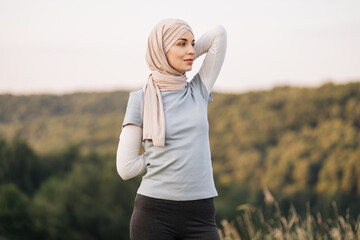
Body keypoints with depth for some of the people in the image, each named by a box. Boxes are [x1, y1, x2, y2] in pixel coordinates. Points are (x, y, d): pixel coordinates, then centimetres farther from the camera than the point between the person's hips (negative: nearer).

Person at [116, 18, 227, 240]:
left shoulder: (199, 91, 10)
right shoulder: (141, 99, 1)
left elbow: (219, 33, 9)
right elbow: (126, 167, -3)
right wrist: (165, 155, 5)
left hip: (200, 216, 3)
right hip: (154, 213, -2)